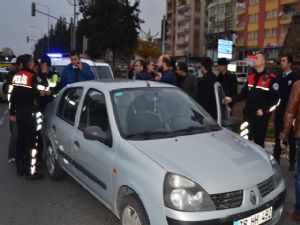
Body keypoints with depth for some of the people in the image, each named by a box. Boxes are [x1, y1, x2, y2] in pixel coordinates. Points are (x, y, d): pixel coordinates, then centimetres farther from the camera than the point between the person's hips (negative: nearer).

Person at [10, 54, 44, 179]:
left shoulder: (16, 76, 10)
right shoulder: (32, 76, -12)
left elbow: (12, 95, 11)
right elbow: (35, 93, -9)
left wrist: (12, 112, 15)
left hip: (18, 112, 8)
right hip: (28, 112, -8)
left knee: (21, 139, 15)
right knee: (30, 141, -4)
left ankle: (20, 168, 22)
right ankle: (31, 171, -2)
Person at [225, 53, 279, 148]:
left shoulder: (271, 79, -10)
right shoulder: (251, 76, 11)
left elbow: (275, 98, -12)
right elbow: (244, 94, 14)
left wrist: (264, 110, -18)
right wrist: (232, 99, 1)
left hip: (261, 116, -6)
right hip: (248, 114, 6)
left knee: (259, 140, 4)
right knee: (245, 139, 9)